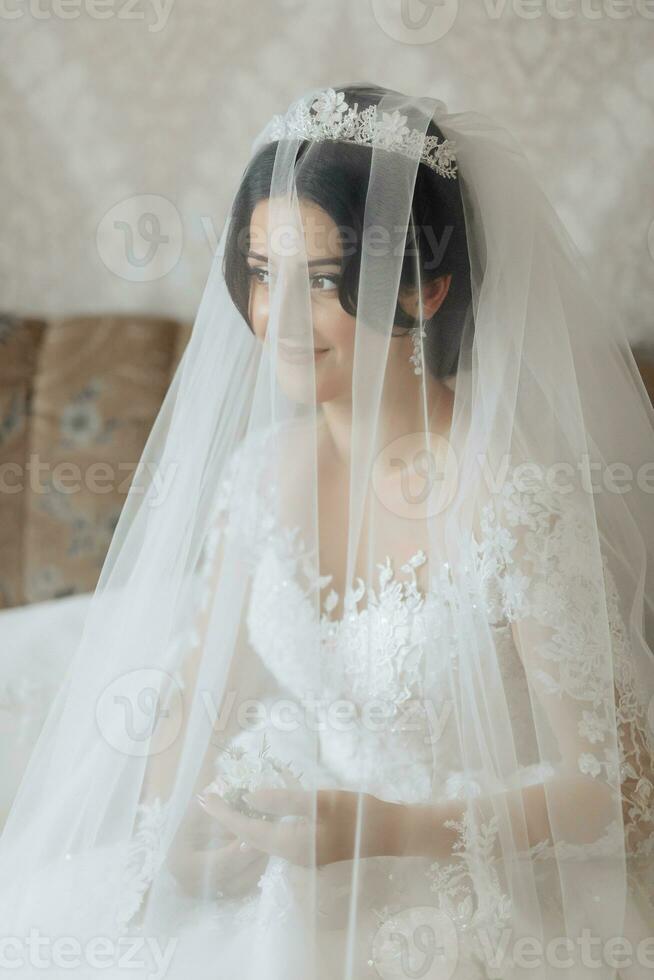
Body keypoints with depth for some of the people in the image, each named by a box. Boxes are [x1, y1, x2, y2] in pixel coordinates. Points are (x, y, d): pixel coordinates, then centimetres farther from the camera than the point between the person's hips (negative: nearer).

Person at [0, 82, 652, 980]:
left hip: (468, 896, -5)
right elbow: (205, 680, 8)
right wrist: (173, 818, -11)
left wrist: (376, 831, -24)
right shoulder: (266, 467, -3)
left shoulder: (517, 500, -21)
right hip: (295, 848, 5)